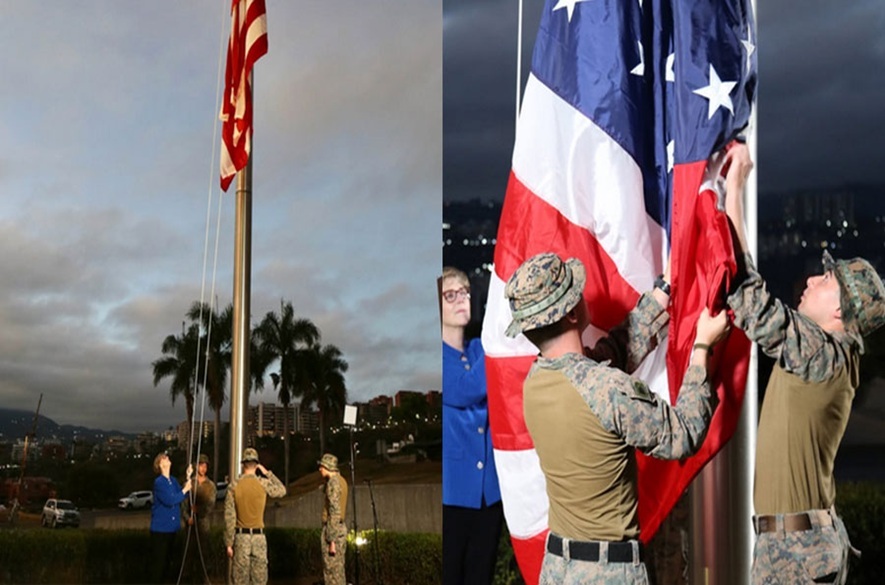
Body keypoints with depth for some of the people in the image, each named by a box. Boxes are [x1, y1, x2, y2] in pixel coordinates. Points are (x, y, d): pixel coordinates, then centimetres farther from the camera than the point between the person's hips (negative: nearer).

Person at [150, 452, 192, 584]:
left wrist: (188, 478, -6)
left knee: (168, 558, 16)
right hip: (160, 527, -8)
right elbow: (170, 500, -22)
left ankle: (166, 580, 26)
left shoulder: (173, 481, 9)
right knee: (158, 558, -2)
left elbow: (181, 497, -1)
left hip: (172, 527, 8)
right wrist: (185, 489, -16)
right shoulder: (159, 482, -15)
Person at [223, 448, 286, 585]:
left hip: (241, 536, 0)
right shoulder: (263, 483, -5)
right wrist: (268, 473, 15)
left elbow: (229, 517, -5)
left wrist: (229, 543, 1)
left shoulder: (233, 486, -5)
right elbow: (282, 491, 16)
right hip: (259, 536, 0)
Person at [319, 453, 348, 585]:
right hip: (341, 528, 10)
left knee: (331, 571, -4)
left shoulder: (332, 483, -17)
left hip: (332, 529, -10)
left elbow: (335, 512, -21)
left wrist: (331, 541, -20)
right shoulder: (341, 480, 12)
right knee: (338, 570, 14)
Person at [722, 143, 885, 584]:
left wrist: (734, 190, -16)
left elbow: (750, 300, -22)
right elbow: (759, 307, 12)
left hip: (796, 545, -9)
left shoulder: (823, 355, -17)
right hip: (802, 538, 9)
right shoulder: (825, 351, 9)